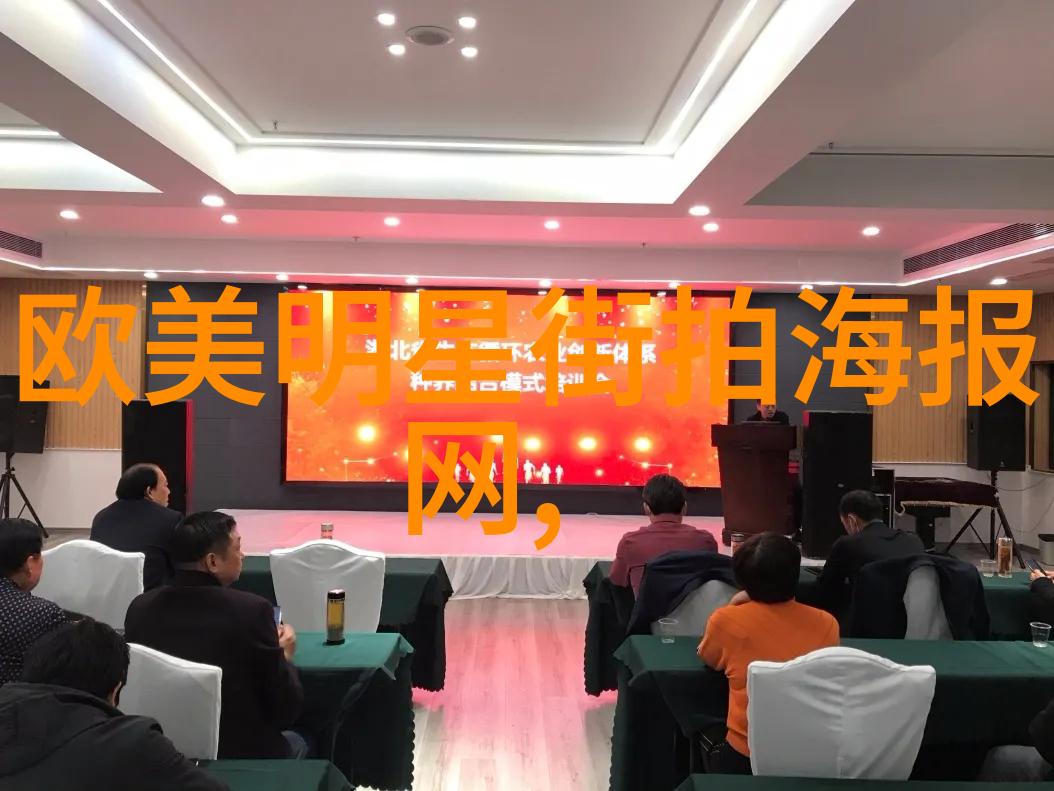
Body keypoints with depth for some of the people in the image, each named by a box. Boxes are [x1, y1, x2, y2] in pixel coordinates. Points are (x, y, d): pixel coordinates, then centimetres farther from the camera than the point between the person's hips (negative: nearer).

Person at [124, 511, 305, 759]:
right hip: (239, 753, -5)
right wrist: (284, 656, 4)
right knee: (296, 742, 28)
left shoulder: (140, 607, -7)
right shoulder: (251, 610, -22)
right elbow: (286, 711, -15)